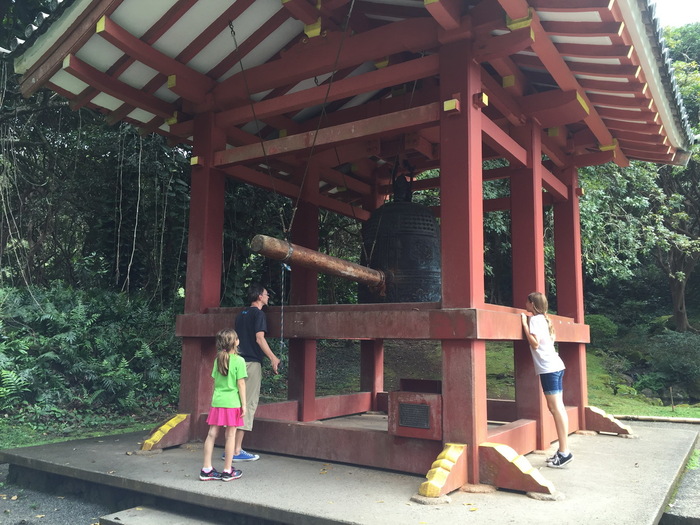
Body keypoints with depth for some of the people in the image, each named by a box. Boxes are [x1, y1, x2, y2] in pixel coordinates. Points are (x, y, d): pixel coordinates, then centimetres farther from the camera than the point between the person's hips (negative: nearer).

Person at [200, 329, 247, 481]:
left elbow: (215, 382, 11)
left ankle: (206, 469, 13)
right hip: (232, 403, -5)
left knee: (212, 434, 8)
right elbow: (241, 384, -9)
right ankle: (227, 471, 11)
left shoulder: (217, 360, 6)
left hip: (217, 401, 5)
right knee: (230, 435, 4)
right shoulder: (239, 361, -9)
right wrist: (244, 404, -4)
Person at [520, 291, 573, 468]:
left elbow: (535, 343, -16)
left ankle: (564, 452, -8)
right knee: (557, 408, 9)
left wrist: (524, 324, -11)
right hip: (555, 366, 9)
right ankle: (563, 450, 12)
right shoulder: (543, 319, 19)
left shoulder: (535, 319, -7)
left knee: (556, 408, -9)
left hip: (548, 368, -9)